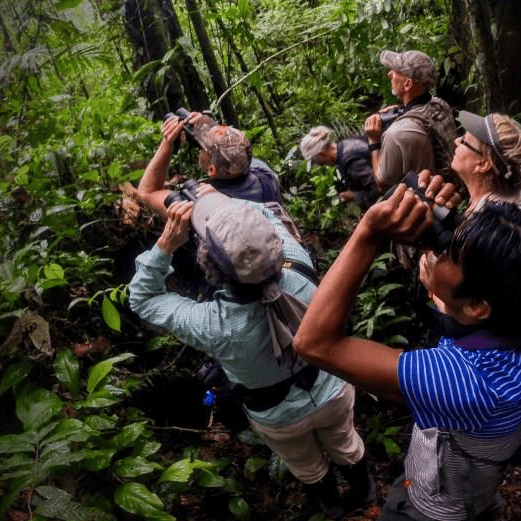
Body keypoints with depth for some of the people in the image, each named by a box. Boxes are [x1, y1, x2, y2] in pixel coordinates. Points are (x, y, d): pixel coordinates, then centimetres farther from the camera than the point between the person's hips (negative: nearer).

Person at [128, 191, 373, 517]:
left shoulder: (212, 326, -41)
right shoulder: (299, 276, -36)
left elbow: (143, 298, -22)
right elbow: (267, 218, -14)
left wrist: (167, 243, -32)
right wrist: (209, 196, -14)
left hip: (281, 418, -2)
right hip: (333, 392, 2)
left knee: (308, 467, 33)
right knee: (345, 446, 35)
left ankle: (332, 504, 65)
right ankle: (362, 491, 66)